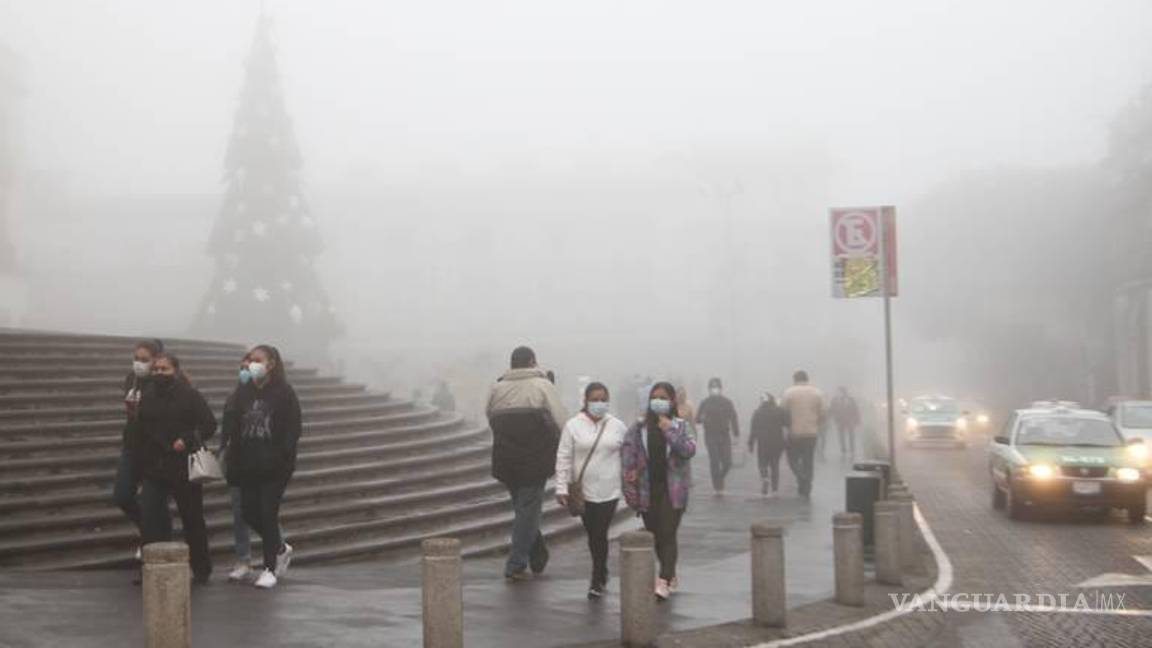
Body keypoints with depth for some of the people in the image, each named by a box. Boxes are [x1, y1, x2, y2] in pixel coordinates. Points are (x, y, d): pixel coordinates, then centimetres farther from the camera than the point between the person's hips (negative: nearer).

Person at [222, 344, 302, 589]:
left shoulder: (284, 393, -6)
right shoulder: (243, 391, 7)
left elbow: (293, 430, -8)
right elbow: (231, 425, 7)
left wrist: (281, 458, -18)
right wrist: (232, 458, -2)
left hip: (275, 467, -5)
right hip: (248, 465, 5)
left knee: (268, 513, -5)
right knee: (249, 513, 4)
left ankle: (270, 568, 9)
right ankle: (281, 549, 30)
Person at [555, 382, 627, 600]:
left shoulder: (618, 426, 2)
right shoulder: (573, 426, -2)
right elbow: (563, 458, -2)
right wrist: (561, 487, -7)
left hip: (609, 491, -1)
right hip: (583, 491, 1)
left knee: (600, 535, -6)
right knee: (592, 535, 11)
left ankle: (597, 582, 2)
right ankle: (602, 573, 32)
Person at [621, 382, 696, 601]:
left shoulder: (680, 426, 1)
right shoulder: (639, 428, 4)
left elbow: (689, 450, -14)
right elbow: (628, 457, 1)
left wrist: (670, 431, -18)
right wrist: (629, 490, -7)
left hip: (673, 489, -3)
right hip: (647, 490, 3)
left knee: (668, 535, -10)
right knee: (655, 537, 10)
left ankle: (664, 582, -13)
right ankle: (671, 576, 28)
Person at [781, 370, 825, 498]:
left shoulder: (788, 393, -4)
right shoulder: (817, 393, 4)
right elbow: (822, 414, 3)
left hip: (794, 432, -2)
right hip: (811, 433, 3)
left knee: (793, 459, 11)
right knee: (808, 461, 10)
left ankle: (802, 477, -16)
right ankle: (806, 491, 9)